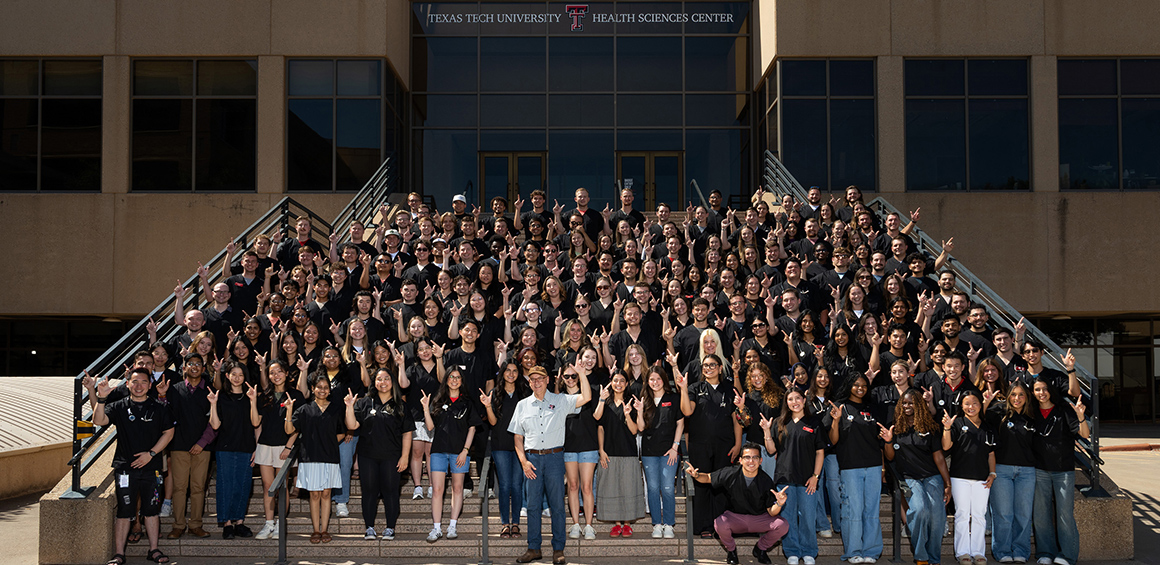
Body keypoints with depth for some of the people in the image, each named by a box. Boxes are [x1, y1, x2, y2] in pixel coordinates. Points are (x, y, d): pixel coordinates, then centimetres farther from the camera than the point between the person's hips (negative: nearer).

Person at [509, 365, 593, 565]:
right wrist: (523, 461, 0)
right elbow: (518, 437, 12)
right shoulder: (522, 405, 12)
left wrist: (582, 373, -12)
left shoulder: (560, 401, 6)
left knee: (557, 504, -1)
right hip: (532, 458, 2)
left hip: (554, 457, -2)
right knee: (533, 504, 3)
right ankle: (533, 548, 11)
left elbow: (586, 397, -6)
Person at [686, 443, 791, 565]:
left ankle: (761, 549, 8)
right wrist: (696, 475, -19)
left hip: (759, 519, 1)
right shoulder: (730, 474, -14)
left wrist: (779, 504, -33)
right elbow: (708, 478, 3)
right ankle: (731, 550, 3)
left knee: (782, 525, -25)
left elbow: (771, 512, -10)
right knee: (720, 524, -34)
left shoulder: (766, 481, -13)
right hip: (734, 517, -1)